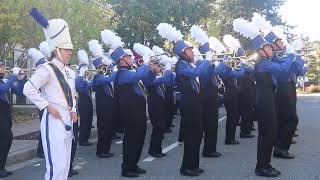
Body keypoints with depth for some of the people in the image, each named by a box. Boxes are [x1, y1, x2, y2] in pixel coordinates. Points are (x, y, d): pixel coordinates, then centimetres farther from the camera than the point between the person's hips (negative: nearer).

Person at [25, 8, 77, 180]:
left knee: (65, 164, 13)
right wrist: (47, 106, -18)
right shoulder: (47, 69, -11)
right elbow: (28, 89, -20)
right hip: (53, 121, -9)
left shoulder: (69, 72, 15)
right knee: (57, 165, -13)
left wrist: (73, 110, 9)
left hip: (67, 120, 9)